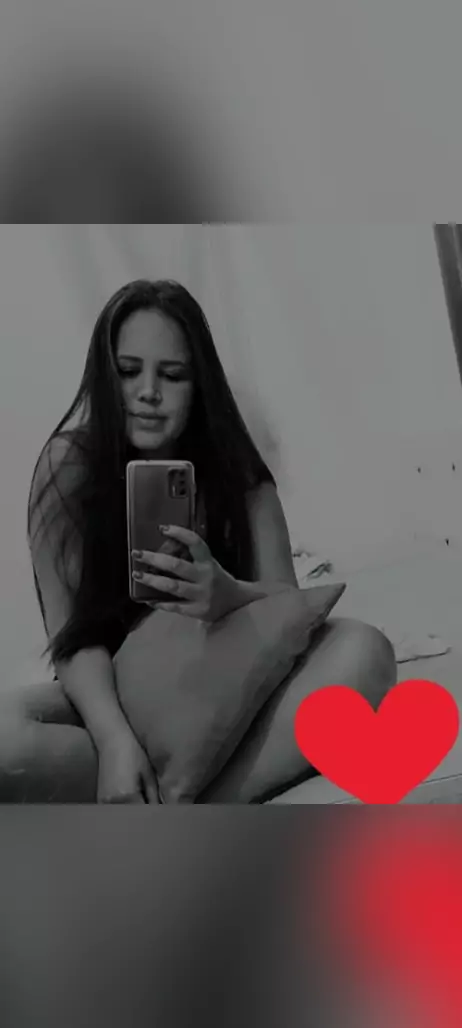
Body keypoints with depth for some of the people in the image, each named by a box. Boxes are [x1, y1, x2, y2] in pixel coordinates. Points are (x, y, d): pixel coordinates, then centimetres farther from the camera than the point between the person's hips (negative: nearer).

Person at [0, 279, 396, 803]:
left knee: (363, 650, -25)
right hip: (115, 696, -1)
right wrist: (116, 740, -33)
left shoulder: (233, 470, -4)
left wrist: (229, 596, -34)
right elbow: (71, 631, -16)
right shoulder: (68, 465, -10)